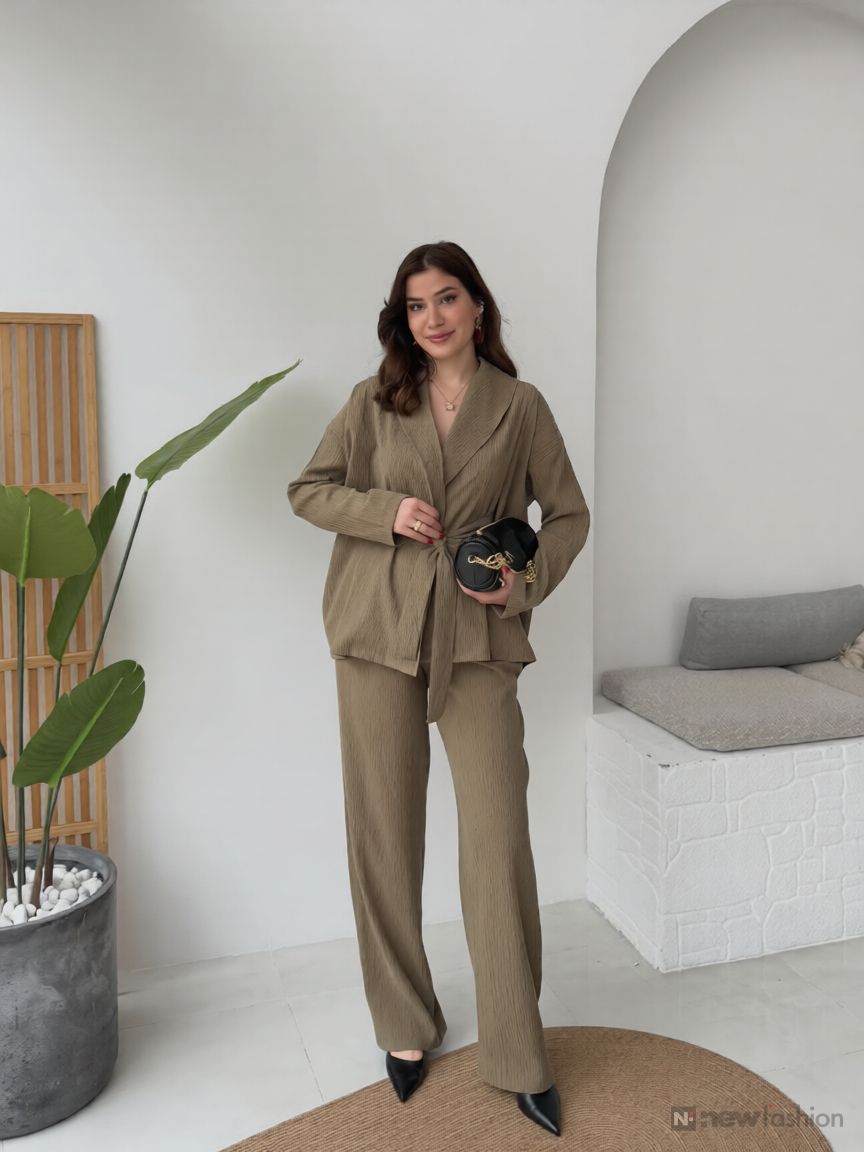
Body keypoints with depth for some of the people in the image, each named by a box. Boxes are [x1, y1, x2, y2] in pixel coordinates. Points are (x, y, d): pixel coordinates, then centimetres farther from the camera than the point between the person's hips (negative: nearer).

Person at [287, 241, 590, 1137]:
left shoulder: (519, 406, 4)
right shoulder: (375, 400, 6)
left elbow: (568, 514, 9)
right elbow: (307, 490, 9)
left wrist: (526, 581, -8)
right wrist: (385, 510, -8)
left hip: (477, 641, -1)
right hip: (377, 633, 1)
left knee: (500, 839, -3)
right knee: (385, 835, 8)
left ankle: (517, 1056, 15)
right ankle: (404, 1025, 28)